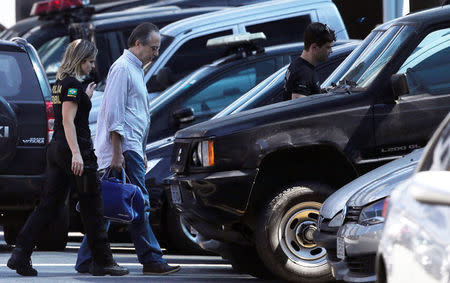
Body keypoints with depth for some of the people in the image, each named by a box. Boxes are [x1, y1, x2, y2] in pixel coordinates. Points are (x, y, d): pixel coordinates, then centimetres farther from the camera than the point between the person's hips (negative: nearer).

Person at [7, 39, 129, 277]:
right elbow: (68, 121, -21)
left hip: (56, 148, 9)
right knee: (92, 206, 0)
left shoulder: (59, 84, 15)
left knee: (49, 204, 5)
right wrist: (76, 153, -27)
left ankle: (20, 255, -5)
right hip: (73, 149, -9)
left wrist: (86, 97, 27)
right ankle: (102, 261, 5)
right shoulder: (73, 84, -13)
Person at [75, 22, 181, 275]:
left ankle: (87, 261, 7)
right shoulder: (122, 68, -10)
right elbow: (114, 113, -17)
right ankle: (151, 259, -8)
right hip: (124, 149, -10)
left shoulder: (135, 69, 22)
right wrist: (117, 153, -21)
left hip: (131, 147, 10)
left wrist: (141, 152, 27)